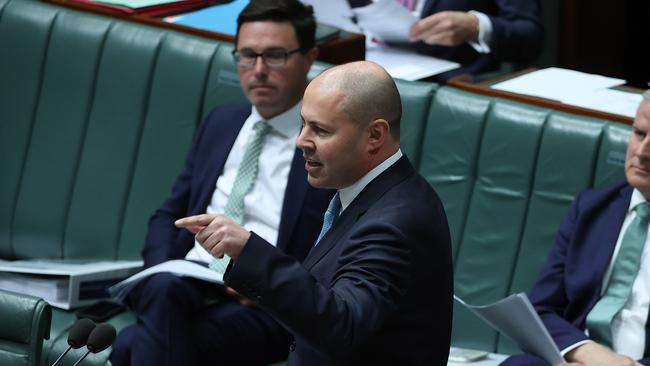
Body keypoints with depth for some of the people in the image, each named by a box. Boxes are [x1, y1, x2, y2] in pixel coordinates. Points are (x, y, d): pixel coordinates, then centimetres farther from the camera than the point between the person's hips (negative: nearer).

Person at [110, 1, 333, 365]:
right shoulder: (220, 124, 21)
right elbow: (169, 216, 23)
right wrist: (162, 273, 1)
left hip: (264, 307, -5)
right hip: (184, 284, 5)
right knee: (164, 289, -34)